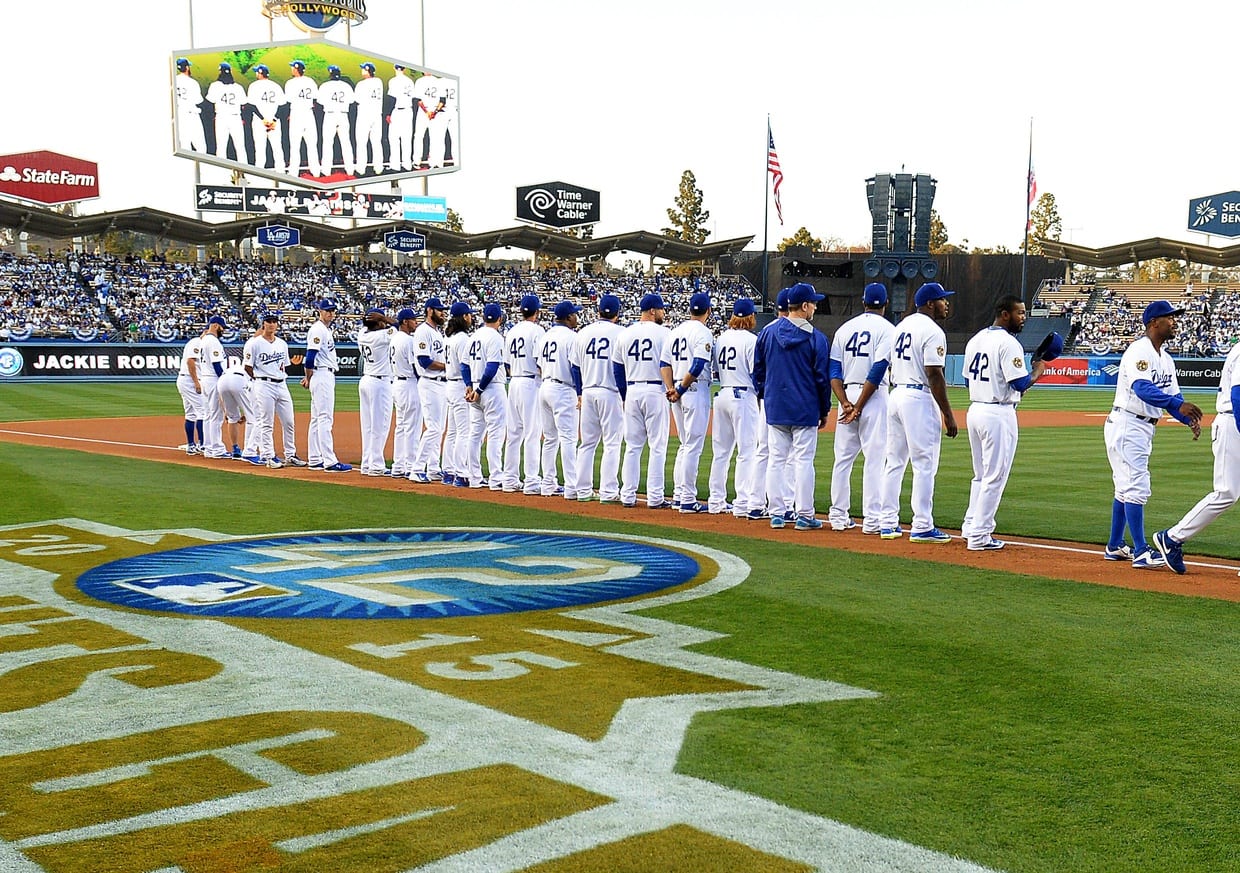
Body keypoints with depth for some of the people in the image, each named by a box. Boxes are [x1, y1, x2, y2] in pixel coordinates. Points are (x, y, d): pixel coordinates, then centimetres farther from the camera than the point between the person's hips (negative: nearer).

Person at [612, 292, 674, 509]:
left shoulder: (624, 334, 10)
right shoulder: (663, 333, -5)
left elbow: (617, 368, 14)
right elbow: (666, 364, -13)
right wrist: (671, 388, -10)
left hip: (632, 392, 5)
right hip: (655, 392, -5)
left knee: (632, 446, 11)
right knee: (657, 446, -1)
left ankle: (628, 496, 11)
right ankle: (655, 497, -2)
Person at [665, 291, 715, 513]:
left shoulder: (675, 331, 14)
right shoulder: (703, 332, -9)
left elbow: (667, 363, 11)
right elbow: (698, 366, -19)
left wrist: (672, 388, 2)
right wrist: (681, 390, -12)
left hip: (677, 393, 8)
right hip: (696, 390, -8)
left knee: (685, 445, 17)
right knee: (693, 446, -6)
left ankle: (678, 495, 18)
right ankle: (688, 500, -6)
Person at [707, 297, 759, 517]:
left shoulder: (721, 338, 8)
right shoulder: (750, 340, -11)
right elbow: (757, 373, -13)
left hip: (722, 395, 7)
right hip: (743, 396, -7)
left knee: (720, 451, 12)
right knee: (746, 451, -3)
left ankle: (716, 501, 17)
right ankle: (743, 504, -6)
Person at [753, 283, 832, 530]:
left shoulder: (768, 334, 4)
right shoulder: (816, 338, -8)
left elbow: (758, 371, 9)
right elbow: (823, 378, -4)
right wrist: (824, 410, 4)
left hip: (774, 409, 4)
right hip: (805, 410, -4)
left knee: (776, 460, 8)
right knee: (803, 461, 1)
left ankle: (777, 513, 10)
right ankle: (804, 516, 4)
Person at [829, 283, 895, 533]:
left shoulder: (845, 328, 12)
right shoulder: (887, 329, -3)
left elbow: (834, 370, 3)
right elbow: (877, 371, -14)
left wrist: (845, 403, -6)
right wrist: (859, 407, -13)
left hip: (847, 396, 5)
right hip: (874, 398, -5)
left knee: (843, 458, 10)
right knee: (875, 459, -3)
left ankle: (839, 516, 13)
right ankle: (872, 519, -5)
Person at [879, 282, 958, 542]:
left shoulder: (903, 325, 15)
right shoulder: (932, 331, -11)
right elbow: (934, 375, -17)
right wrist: (948, 414, -15)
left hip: (896, 395, 9)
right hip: (920, 399, -9)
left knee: (894, 462, 12)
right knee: (925, 464, -4)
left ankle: (888, 523, 15)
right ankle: (922, 527, -3)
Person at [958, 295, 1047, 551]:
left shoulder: (975, 340, 12)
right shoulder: (1008, 343, -14)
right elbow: (1020, 383, -18)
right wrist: (1038, 370, -1)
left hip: (975, 410, 9)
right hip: (998, 414, -9)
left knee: (981, 474, 20)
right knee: (994, 477, -2)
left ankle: (971, 527, 24)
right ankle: (979, 536, 0)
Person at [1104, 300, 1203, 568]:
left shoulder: (1165, 359, 15)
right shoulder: (1139, 351, -15)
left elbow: (1173, 396, 11)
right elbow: (1142, 389, -31)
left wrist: (1190, 419, -8)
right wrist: (1178, 404, -42)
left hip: (1144, 429, 10)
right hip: (1126, 425, -10)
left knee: (1126, 487, 15)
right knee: (1137, 487, -11)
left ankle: (1115, 546, 24)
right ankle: (1141, 552, -10)